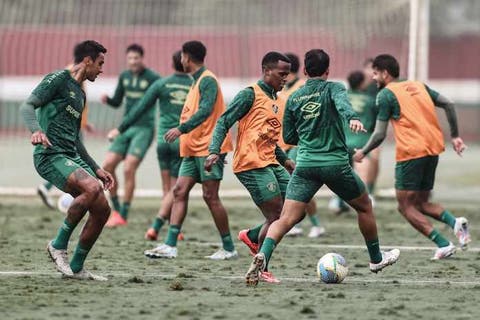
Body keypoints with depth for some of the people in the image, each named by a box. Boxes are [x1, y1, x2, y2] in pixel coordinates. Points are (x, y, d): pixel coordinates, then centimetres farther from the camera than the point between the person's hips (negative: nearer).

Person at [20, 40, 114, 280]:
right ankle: (59, 245, -15)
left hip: (72, 157, 9)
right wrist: (36, 130, -33)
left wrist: (96, 169, 27)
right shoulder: (58, 79, -2)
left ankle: (77, 267, 11)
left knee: (102, 209, -1)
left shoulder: (80, 93, 24)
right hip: (50, 155, -9)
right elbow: (28, 106, -13)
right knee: (92, 188, -30)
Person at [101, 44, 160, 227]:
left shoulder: (152, 78, -8)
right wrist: (107, 100, -4)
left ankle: (123, 216, -6)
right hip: (126, 128, 6)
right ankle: (116, 209, 9)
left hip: (144, 129, -6)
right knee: (108, 166, -4)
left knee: (128, 169, -15)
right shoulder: (124, 76, 10)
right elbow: (117, 102, 18)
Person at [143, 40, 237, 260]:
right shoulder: (197, 81, 19)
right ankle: (170, 246, -6)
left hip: (209, 147, -10)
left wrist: (181, 129, -30)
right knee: (180, 191, 0)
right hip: (193, 149, 10)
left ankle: (229, 248, 1)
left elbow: (205, 110, -24)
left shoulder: (207, 80, -11)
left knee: (210, 196, -7)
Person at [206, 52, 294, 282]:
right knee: (275, 216, -10)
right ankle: (260, 270, 1)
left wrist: (285, 160, 18)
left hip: (270, 163, 9)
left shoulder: (279, 102, 20)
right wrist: (214, 151, -22)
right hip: (251, 164, -9)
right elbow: (224, 122, -10)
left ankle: (252, 236, 21)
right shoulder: (250, 94, -6)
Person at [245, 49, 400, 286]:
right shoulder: (333, 88, 1)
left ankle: (262, 256, -31)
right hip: (336, 164, -2)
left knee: (286, 219, -5)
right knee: (364, 206, 22)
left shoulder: (294, 98, 12)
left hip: (305, 166, 2)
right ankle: (376, 259, 35)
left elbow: (288, 137, 17)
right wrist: (352, 118, -42)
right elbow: (342, 102, -23)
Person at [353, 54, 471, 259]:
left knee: (405, 206, 2)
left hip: (411, 152, -7)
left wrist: (363, 152, 8)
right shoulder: (418, 86, 17)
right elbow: (448, 105, 13)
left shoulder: (386, 94, -3)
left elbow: (380, 135, -7)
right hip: (433, 150, 7)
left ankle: (443, 245, -10)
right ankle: (454, 222, -10)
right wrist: (455, 136, 16)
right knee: (421, 204, 17)